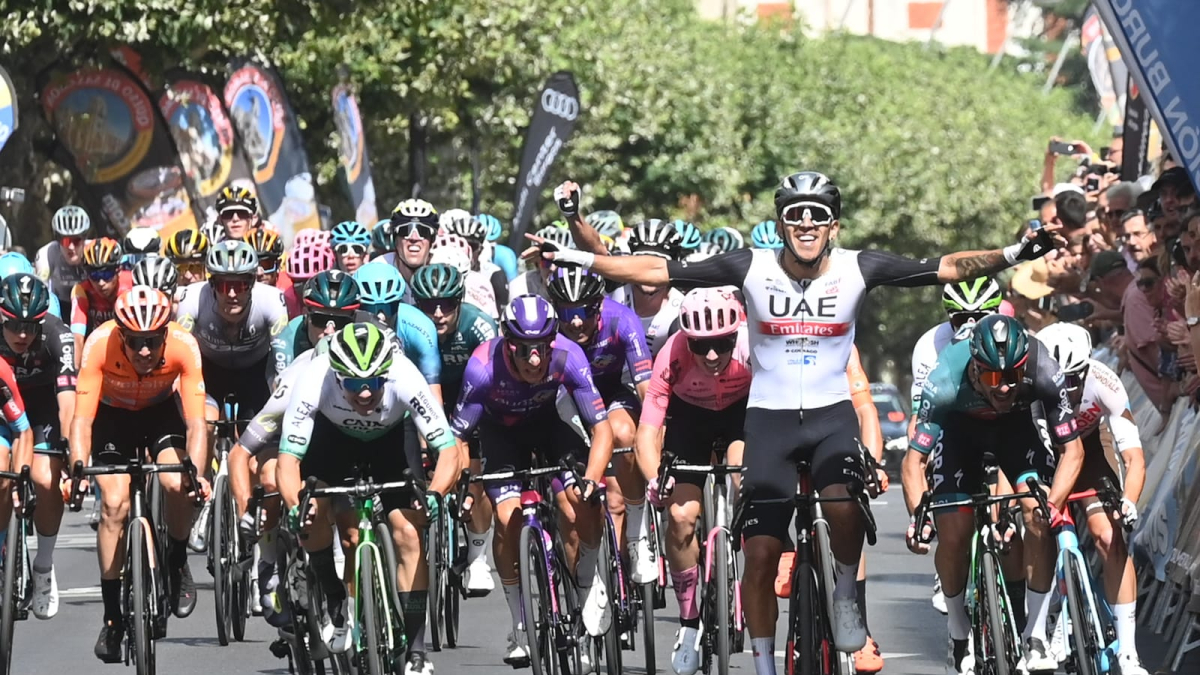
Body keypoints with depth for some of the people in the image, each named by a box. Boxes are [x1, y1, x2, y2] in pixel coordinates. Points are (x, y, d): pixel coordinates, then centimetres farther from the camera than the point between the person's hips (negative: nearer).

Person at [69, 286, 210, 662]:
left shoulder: (183, 346, -34)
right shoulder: (100, 345, -35)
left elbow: (195, 422, -34)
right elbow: (82, 419, -34)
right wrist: (79, 471, -49)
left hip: (162, 409, 0)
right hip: (113, 413, 0)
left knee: (177, 485, -24)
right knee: (114, 503, -15)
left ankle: (177, 564, 6)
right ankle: (112, 617, -4)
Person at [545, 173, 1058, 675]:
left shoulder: (857, 269, -7)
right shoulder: (751, 268, -10)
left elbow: (947, 268, -7)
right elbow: (655, 271, -11)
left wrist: (1015, 254, -18)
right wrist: (580, 255, -18)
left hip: (831, 413, -1)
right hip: (769, 418, 1)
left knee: (843, 504, -31)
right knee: (761, 553, -3)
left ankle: (846, 595, -1)